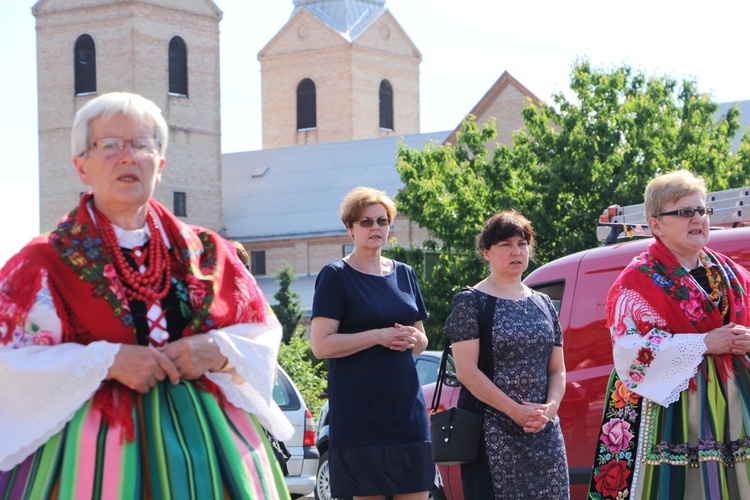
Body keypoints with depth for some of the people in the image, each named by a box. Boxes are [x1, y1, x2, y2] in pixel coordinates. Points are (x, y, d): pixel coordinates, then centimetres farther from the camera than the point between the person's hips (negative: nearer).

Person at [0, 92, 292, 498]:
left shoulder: (205, 252, 11)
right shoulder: (45, 262, 1)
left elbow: (264, 334, 12)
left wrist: (218, 351, -9)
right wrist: (107, 362, -18)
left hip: (208, 445, 3)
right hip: (100, 449, -3)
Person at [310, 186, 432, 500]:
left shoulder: (404, 274, 15)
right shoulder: (336, 276, -2)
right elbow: (321, 345, -11)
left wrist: (412, 339, -1)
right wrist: (380, 336, -17)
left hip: (406, 406, 5)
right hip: (359, 412, -5)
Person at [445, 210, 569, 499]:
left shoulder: (543, 305, 16)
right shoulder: (471, 303, -1)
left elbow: (557, 369, 16)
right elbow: (466, 371, -10)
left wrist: (550, 407, -6)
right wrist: (517, 411, -16)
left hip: (544, 432, 5)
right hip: (491, 432, -5)